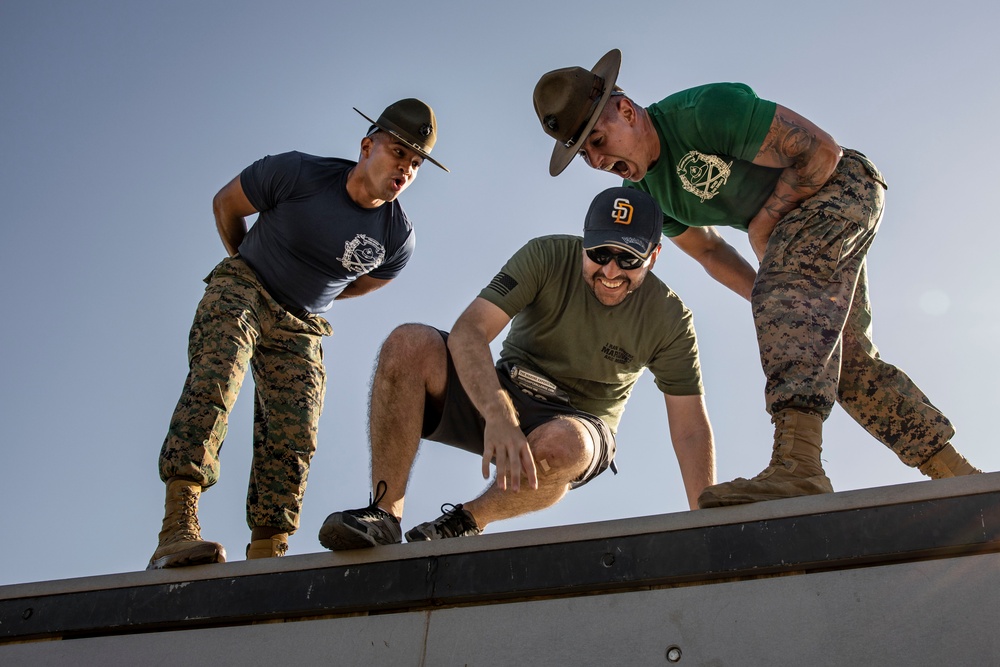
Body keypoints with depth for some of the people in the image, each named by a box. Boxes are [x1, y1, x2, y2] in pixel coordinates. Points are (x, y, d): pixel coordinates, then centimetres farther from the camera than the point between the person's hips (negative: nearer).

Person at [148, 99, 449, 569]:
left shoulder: (397, 237, -7)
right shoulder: (297, 173, -17)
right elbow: (225, 204, 1)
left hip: (300, 328, 4)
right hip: (241, 290, -4)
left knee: (293, 439, -12)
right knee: (215, 379, -30)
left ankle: (265, 558, -11)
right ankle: (177, 530, -39)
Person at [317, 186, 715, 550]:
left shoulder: (669, 319, -12)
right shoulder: (546, 257, -14)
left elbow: (691, 430, -11)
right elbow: (467, 332, -25)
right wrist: (498, 415, -42)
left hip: (578, 422, -1)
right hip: (500, 394, 1)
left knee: (558, 445, -41)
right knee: (408, 344, -26)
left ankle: (468, 521, -9)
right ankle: (384, 514, -21)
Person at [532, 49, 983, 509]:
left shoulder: (705, 110, -27)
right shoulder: (646, 191, -2)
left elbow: (823, 151, -23)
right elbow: (709, 251, 12)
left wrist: (762, 222, -16)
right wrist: (776, 309, 3)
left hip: (841, 185, -9)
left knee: (786, 281, -34)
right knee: (850, 363, 7)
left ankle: (797, 466, -48)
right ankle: (959, 477, 17)